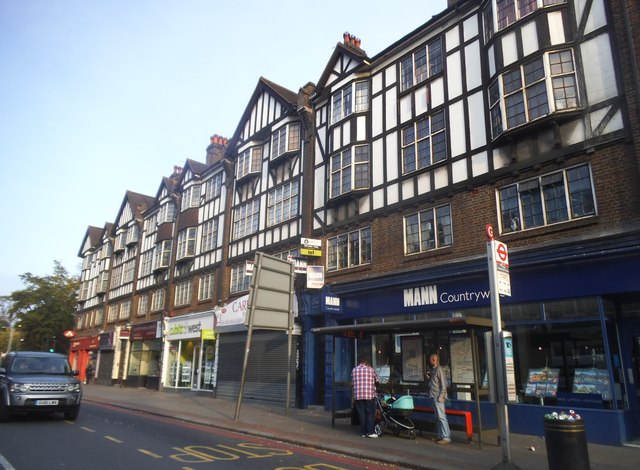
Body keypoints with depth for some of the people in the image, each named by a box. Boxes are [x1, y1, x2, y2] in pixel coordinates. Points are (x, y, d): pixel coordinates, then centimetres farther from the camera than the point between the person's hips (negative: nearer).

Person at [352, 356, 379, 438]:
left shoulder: (354, 370, 6)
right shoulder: (370, 369, 0)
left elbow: (352, 382, 13)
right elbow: (377, 380, 9)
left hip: (357, 395, 3)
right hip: (369, 395, -2)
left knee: (361, 414, 9)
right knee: (370, 413, 5)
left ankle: (364, 432, 12)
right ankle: (370, 432, 2)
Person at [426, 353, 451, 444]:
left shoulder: (439, 370, -11)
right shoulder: (433, 370, 16)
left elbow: (443, 384, -16)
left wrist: (441, 396, -20)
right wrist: (429, 377, 7)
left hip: (438, 397, -10)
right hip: (433, 397, 10)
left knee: (441, 417, -10)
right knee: (437, 417, 12)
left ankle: (446, 437, -10)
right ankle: (440, 436, 18)